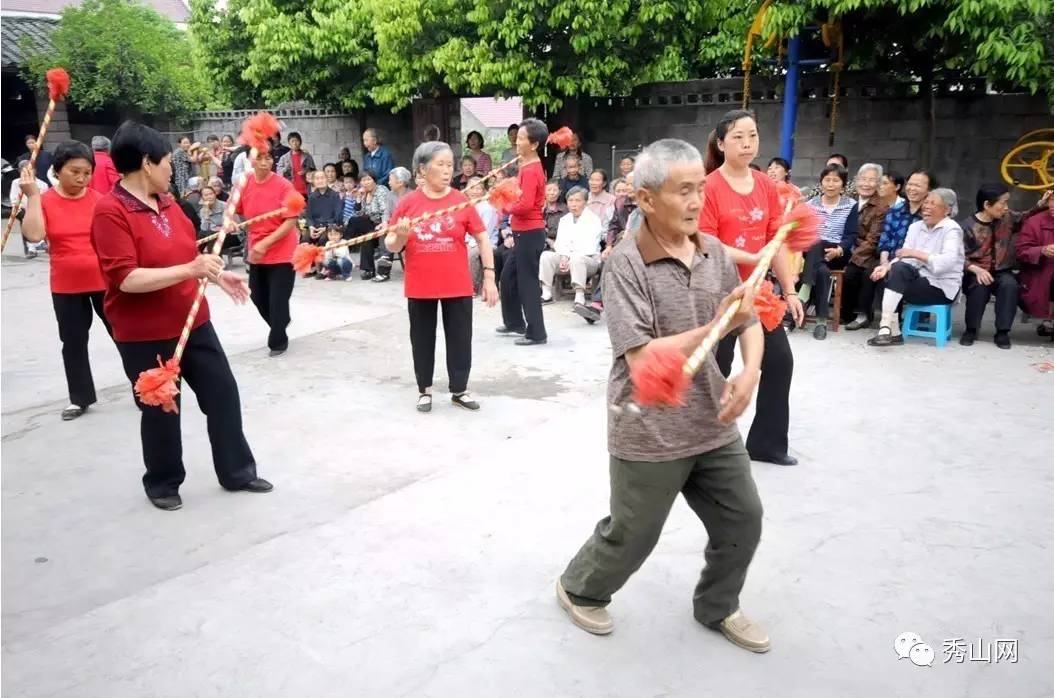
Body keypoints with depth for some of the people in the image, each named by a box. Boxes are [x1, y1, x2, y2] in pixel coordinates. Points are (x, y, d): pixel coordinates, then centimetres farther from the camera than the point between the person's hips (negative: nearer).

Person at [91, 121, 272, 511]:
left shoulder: (165, 202, 7)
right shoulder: (110, 211, -18)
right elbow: (125, 278, -26)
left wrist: (217, 274, 12)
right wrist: (189, 270, -31)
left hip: (193, 323, 8)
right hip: (145, 335, -7)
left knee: (223, 393, 11)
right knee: (161, 411, 8)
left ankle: (237, 471, 26)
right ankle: (162, 483, 30)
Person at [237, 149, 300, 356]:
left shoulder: (283, 185, -15)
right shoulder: (244, 184, -3)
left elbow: (291, 221, -17)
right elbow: (234, 211, 9)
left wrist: (266, 243, -23)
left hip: (281, 252, -5)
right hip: (255, 252, 5)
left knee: (278, 300, -2)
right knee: (258, 297, 16)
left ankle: (278, 341, 18)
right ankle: (279, 329, 41)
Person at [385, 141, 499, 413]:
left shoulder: (462, 201, -5)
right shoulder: (408, 203, -4)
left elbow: (482, 238, 0)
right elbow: (392, 245, 2)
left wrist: (489, 277, -5)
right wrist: (400, 237, -21)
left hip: (457, 286, 0)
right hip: (419, 287, 0)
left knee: (460, 338, 9)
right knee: (422, 339, 12)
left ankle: (459, 390, 24)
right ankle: (424, 390, 28)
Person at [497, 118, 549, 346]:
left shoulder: (530, 170, -19)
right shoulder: (530, 166, 13)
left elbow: (525, 205, -28)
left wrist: (507, 208, -10)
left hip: (529, 234, -10)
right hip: (524, 233, 10)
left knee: (527, 283, -4)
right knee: (508, 277, 19)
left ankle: (536, 333, 4)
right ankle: (515, 322, 31)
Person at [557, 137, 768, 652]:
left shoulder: (715, 252, 1)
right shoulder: (625, 263, -18)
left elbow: (749, 323, 8)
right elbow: (641, 358, -24)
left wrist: (750, 370, -11)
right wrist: (715, 328, -27)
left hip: (713, 425, 6)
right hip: (649, 433, -6)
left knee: (743, 520, 15)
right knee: (631, 535, 12)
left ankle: (717, 608, 40)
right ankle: (579, 589, 41)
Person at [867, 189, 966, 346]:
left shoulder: (951, 229, -9)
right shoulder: (915, 227, 11)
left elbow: (948, 262, -25)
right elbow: (904, 259, -1)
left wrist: (915, 253, -27)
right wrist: (887, 267, -21)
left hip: (942, 287, -6)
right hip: (921, 280, 6)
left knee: (899, 270, -26)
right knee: (898, 268, -22)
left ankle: (886, 328, -28)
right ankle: (893, 332, -23)